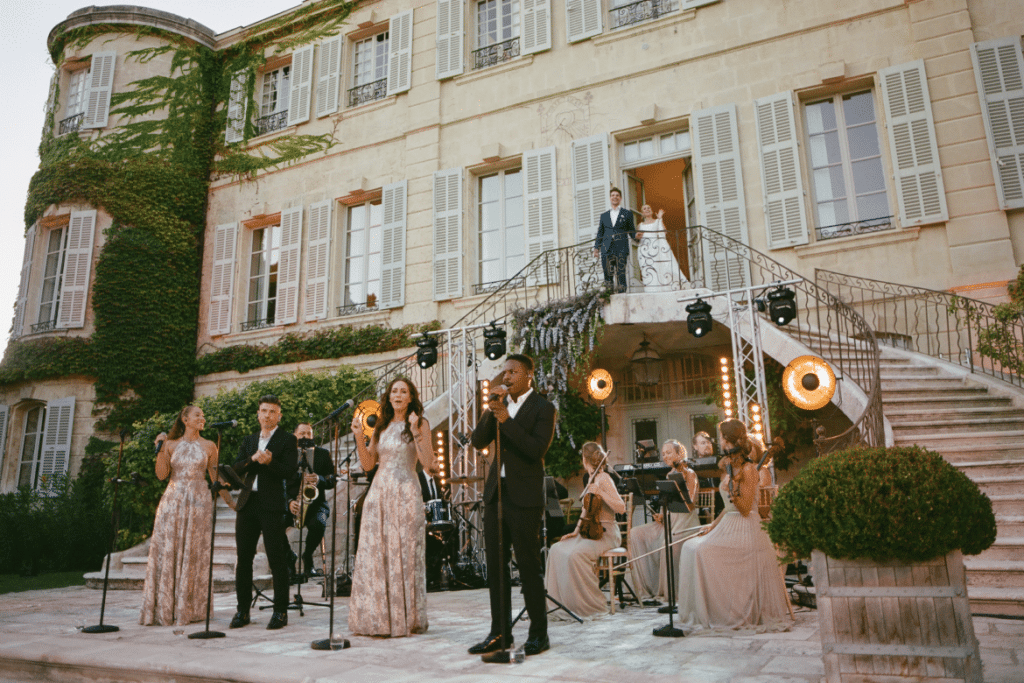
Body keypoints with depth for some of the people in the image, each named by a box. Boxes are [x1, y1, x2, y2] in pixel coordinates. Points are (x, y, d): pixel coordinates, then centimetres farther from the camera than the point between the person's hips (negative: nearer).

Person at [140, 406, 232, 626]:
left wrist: (231, 502, 5)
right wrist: (160, 450, -8)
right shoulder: (171, 445, 8)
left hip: (198, 502, -1)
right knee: (166, 552, -1)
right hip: (173, 501, 1)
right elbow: (161, 475, 1)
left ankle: (190, 609, 8)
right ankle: (164, 608, 9)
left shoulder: (208, 446, 7)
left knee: (194, 554, 0)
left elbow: (216, 477, 8)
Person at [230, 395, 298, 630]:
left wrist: (269, 462, -23)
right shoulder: (249, 440, 19)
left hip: (273, 505, -5)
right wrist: (252, 459, -12)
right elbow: (236, 467, 6)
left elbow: (289, 471, -8)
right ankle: (243, 610, 20)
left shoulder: (287, 440, 3)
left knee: (277, 559, -3)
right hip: (248, 503, 5)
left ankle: (280, 611, 5)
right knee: (243, 558, 9)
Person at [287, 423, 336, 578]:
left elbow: (333, 479, 5)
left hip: (315, 502, -1)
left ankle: (307, 558, -4)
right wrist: (289, 501, -14)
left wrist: (320, 479, -18)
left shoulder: (322, 454, 11)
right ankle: (289, 558, -2)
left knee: (318, 523, -33)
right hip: (291, 504, 1)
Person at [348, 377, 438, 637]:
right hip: (378, 493, 5)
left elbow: (428, 463, -10)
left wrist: (416, 432, -19)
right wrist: (359, 437, -1)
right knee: (374, 553, 4)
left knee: (404, 553, -2)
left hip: (405, 494, -5)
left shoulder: (420, 423, 0)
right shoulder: (381, 426, 14)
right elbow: (368, 464, 11)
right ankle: (377, 618, 15)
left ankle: (406, 619, 10)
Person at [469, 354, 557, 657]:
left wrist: (506, 419, -23)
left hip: (524, 497, -6)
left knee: (529, 566, 0)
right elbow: (478, 442, 3)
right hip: (496, 492, 6)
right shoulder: (499, 404, 12)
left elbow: (537, 449, -18)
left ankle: (539, 633, 14)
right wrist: (490, 410, -10)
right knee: (496, 564, 10)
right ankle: (500, 632, 21)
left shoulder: (543, 408, -5)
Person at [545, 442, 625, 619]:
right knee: (557, 550, -5)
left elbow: (621, 508, -20)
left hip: (605, 533, -9)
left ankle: (592, 605, -15)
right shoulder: (592, 479, 15)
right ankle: (563, 599, 3)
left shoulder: (604, 479, -11)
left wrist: (600, 493, -29)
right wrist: (576, 531, 11)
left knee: (575, 555, -29)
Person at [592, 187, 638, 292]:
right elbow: (600, 233, 18)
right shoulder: (604, 216, 20)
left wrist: (636, 236, -10)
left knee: (621, 275, -8)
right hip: (606, 249, 2)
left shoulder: (627, 213, 14)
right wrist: (596, 247, 7)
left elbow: (631, 231, 12)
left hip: (621, 249, -2)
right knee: (607, 275, -4)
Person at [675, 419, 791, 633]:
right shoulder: (731, 468, 15)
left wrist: (732, 485, -28)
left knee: (703, 551, -23)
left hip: (746, 529, -9)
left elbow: (745, 509, -17)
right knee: (690, 547, -6)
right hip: (728, 525, 9)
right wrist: (711, 527, 14)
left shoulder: (748, 469, -12)